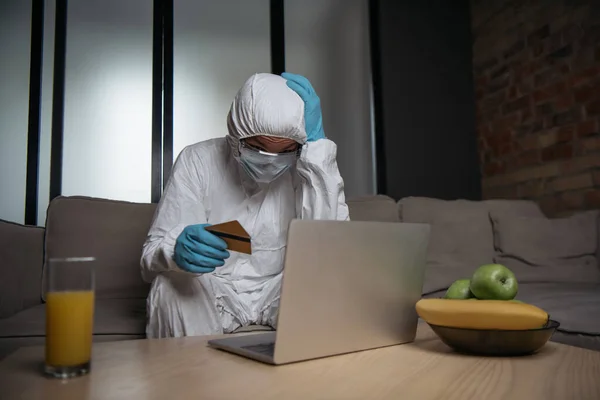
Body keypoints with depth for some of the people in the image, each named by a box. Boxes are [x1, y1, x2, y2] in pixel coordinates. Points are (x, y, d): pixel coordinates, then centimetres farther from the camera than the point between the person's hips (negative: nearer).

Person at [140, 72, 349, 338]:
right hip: (212, 293, 0)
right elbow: (151, 255, -14)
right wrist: (177, 248, -40)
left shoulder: (311, 164, -9)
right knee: (171, 286, -30)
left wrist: (316, 144, -28)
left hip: (281, 290, 1)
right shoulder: (198, 160, -11)